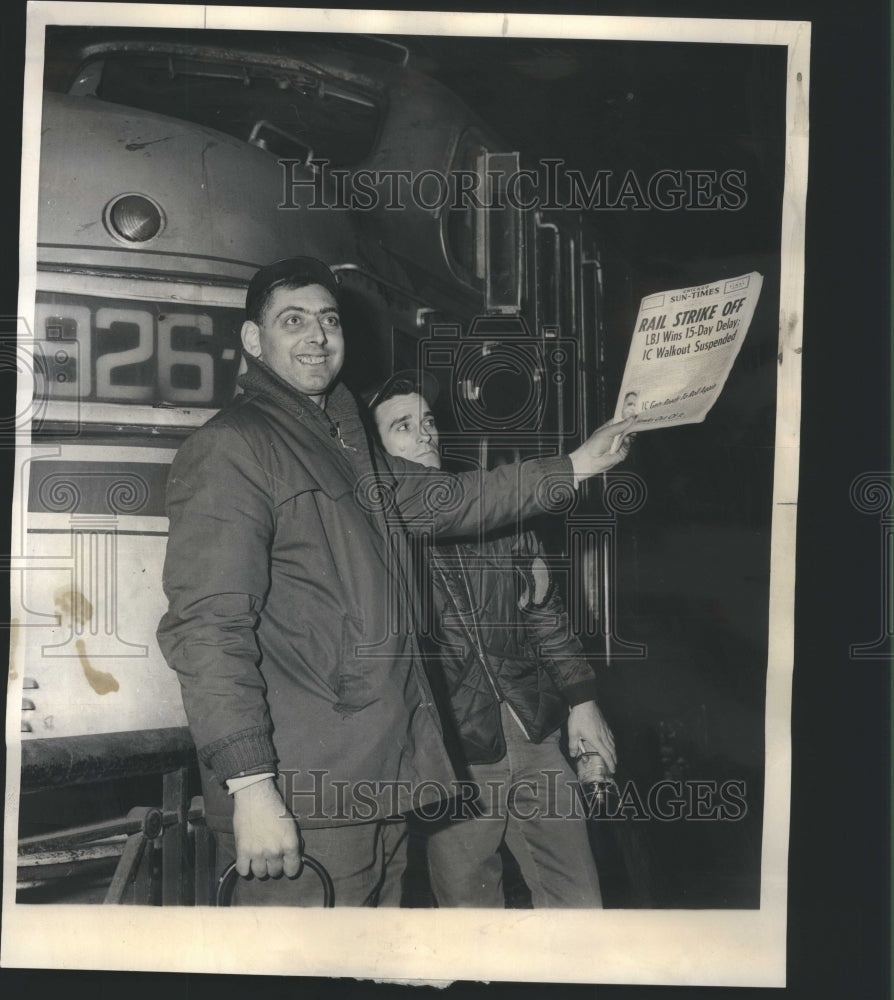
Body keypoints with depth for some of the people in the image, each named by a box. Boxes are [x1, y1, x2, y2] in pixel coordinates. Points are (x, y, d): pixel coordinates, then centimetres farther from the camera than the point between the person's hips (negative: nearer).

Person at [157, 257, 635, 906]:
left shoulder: (340, 440, 20)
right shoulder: (230, 447, -11)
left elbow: (437, 503, 32)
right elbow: (208, 627, -19)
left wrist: (571, 468, 29)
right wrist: (249, 785, -26)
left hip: (382, 777, 9)